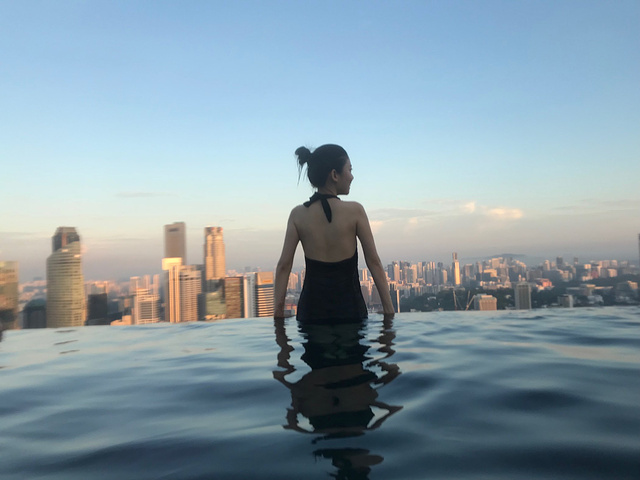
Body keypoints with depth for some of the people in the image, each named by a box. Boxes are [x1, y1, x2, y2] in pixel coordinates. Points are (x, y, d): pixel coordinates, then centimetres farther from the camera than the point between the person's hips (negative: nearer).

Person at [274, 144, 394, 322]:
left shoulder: (298, 215, -3)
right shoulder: (355, 211, -9)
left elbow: (283, 266, -5)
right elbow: (374, 262, -7)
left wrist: (278, 311, 0)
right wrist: (389, 309, -1)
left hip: (312, 309, 2)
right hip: (349, 308, -2)